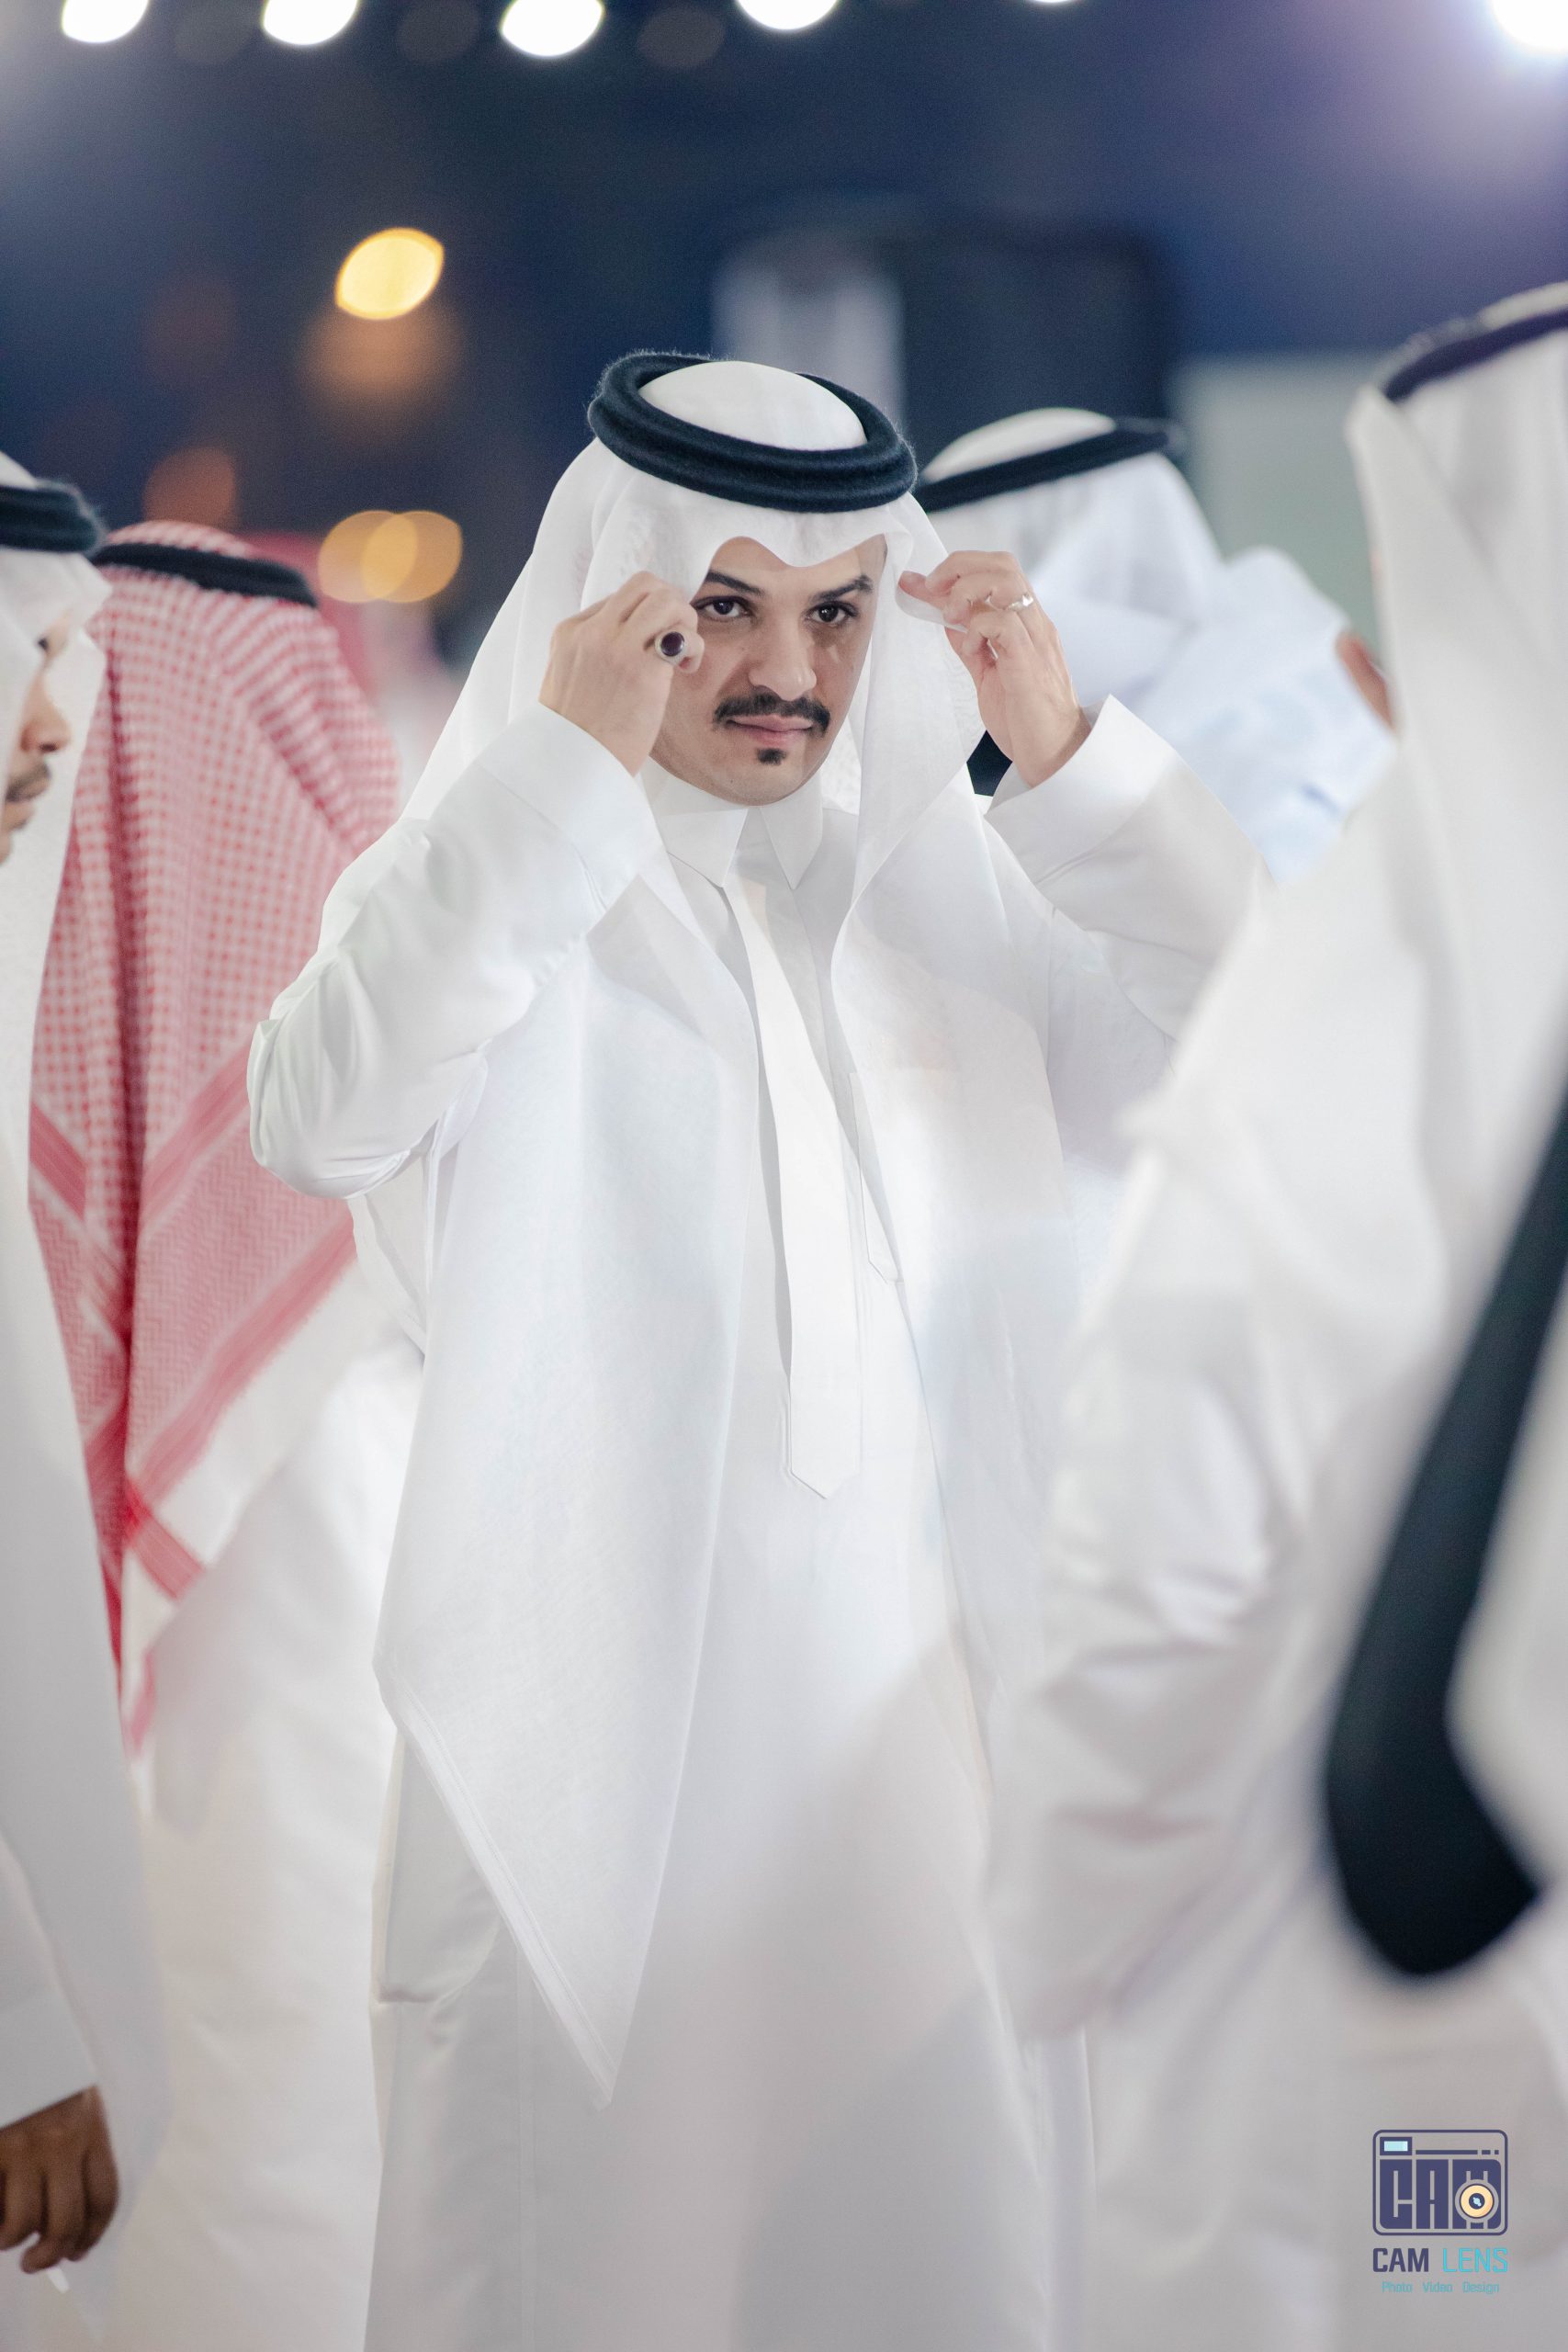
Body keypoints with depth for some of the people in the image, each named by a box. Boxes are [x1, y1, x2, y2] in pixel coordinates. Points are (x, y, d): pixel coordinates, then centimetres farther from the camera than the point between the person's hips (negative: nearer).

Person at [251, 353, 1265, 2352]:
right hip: (599, 1765, -3)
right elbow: (322, 1114, -22)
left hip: (924, 1731, 4)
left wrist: (1069, 758, -6)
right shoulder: (495, 889, -2)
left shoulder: (953, 890, 10)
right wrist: (572, 760, -21)